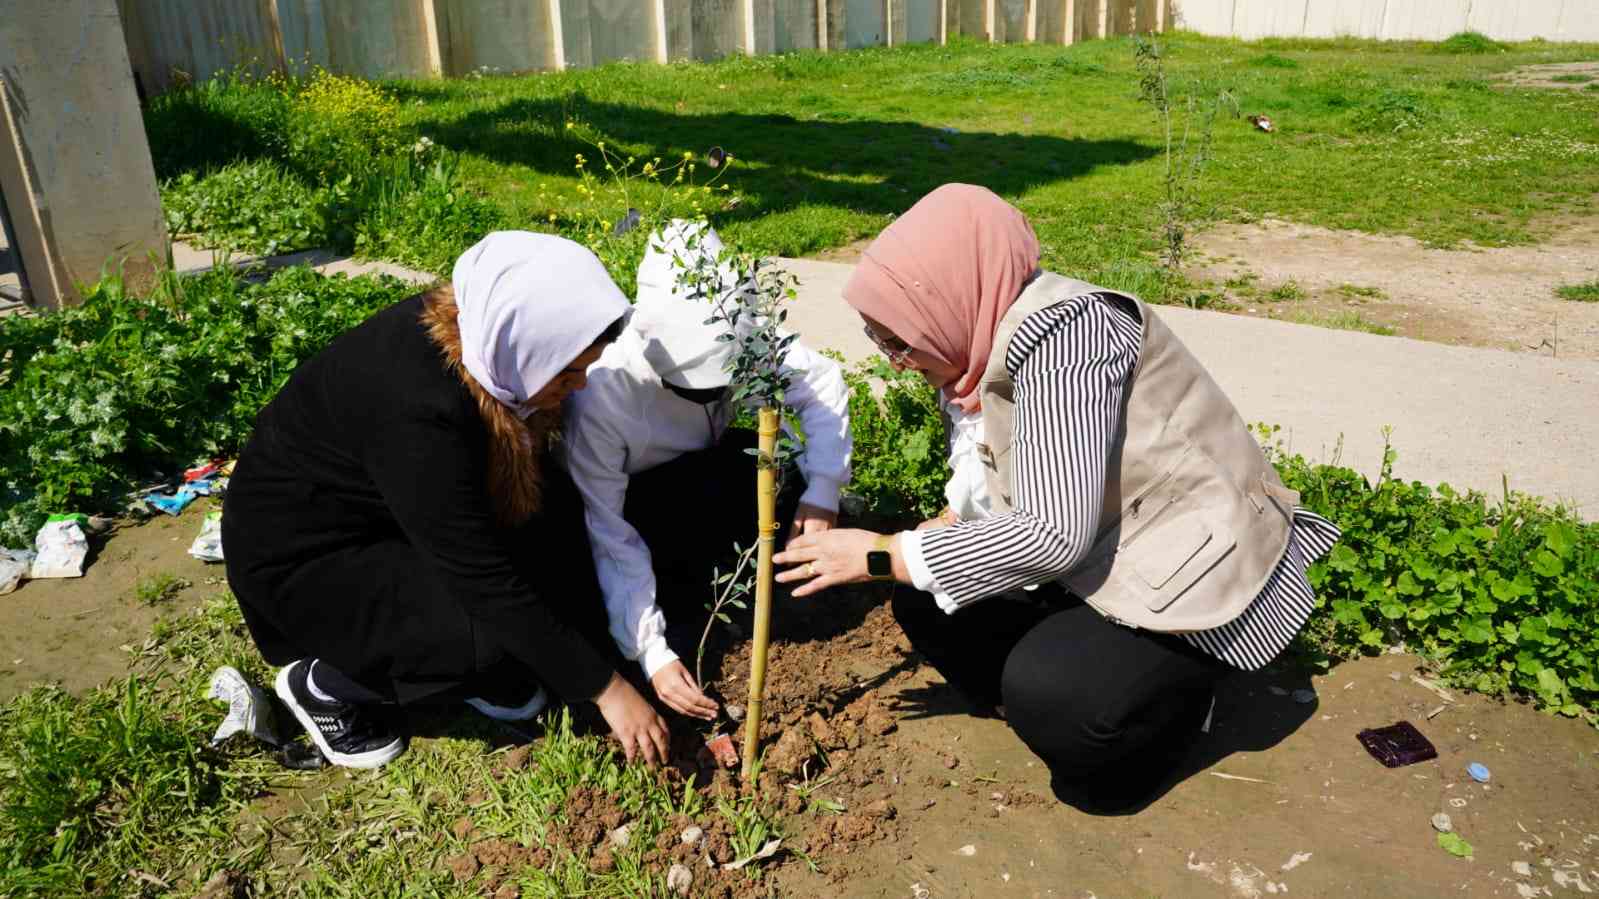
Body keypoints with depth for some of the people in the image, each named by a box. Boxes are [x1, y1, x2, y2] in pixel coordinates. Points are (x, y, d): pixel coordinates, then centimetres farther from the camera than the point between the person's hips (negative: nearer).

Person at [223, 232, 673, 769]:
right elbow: (487, 581, -31)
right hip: (299, 553, -7)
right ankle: (324, 682, 1)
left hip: (395, 513, 8)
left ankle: (483, 669, 7)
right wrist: (605, 688, -23)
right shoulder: (416, 407, -37)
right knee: (491, 634, -25)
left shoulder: (477, 329, -15)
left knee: (559, 515, -12)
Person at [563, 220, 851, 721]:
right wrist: (650, 653, -34)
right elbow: (607, 537, -31)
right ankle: (679, 627, -9)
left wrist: (823, 489, -26)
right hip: (635, 505, -4)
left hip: (706, 476, 4)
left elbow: (822, 379, -13)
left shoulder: (740, 340, -26)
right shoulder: (600, 391, -36)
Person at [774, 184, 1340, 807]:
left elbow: (1055, 533, -31)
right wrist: (897, 550, -9)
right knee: (924, 604, -2)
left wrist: (882, 556, -23)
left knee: (1046, 690, -28)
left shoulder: (1061, 332, -28)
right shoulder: (983, 342, 0)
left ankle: (1169, 695, 3)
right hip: (1105, 561, 9)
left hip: (1206, 576, -8)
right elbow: (988, 495, 8)